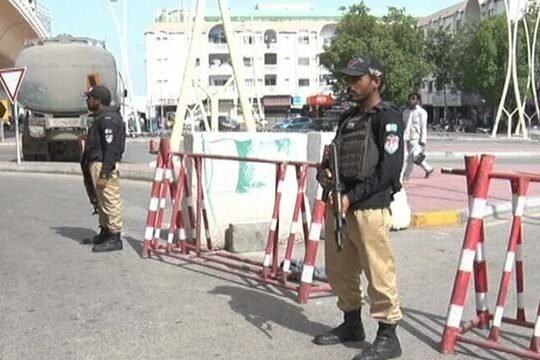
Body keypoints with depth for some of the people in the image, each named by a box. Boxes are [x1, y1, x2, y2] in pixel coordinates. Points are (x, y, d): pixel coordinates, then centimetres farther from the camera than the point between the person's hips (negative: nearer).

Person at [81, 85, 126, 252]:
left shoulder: (108, 119, -16)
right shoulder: (101, 117, 18)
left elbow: (111, 149, -22)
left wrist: (104, 175, -24)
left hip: (105, 165, -11)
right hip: (97, 163, 11)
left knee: (111, 201, -6)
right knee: (102, 201, 18)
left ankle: (115, 238, -1)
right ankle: (105, 233, 28)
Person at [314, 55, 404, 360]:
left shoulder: (388, 117, -6)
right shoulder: (348, 117, 17)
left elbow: (389, 170, -15)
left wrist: (351, 197, -17)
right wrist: (325, 171, 1)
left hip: (370, 208, -8)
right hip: (339, 205, 8)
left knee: (379, 273, -3)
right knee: (339, 269, 16)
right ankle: (352, 324, 33)